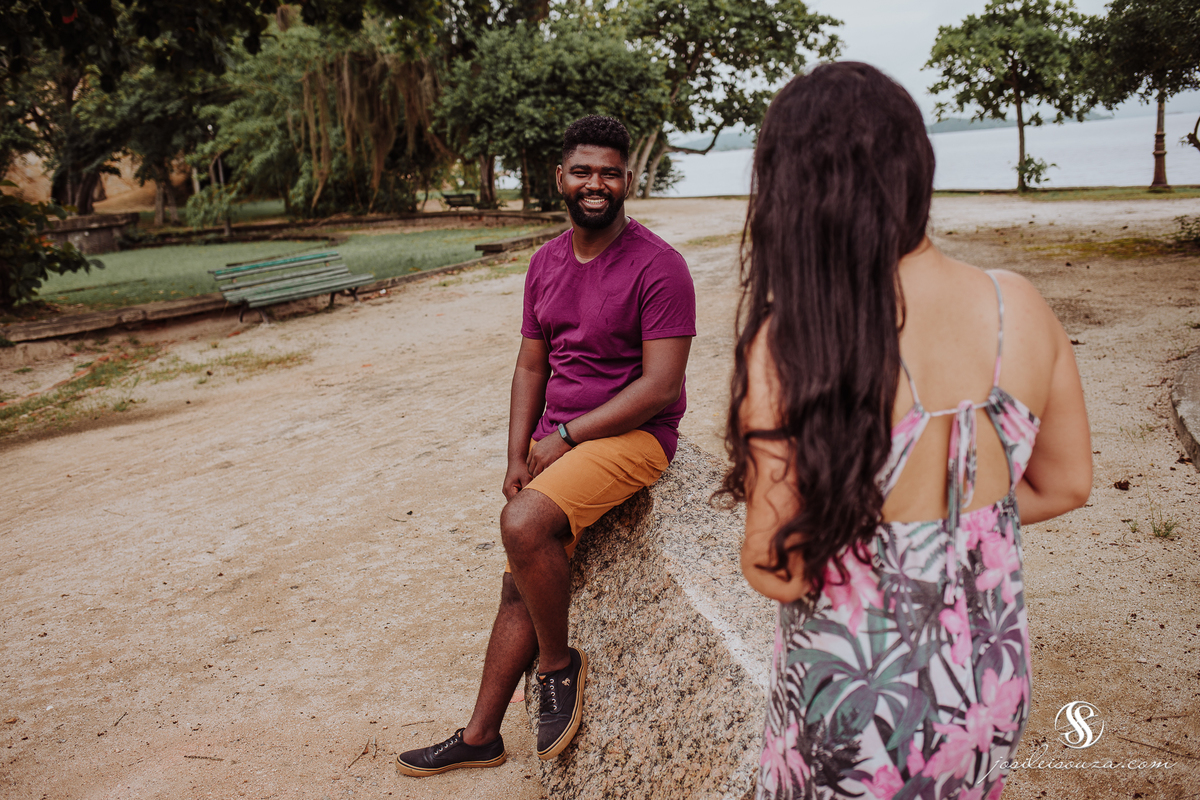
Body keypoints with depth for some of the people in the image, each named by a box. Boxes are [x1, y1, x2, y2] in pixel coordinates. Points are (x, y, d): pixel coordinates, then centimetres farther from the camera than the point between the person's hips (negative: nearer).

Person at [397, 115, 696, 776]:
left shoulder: (657, 266, -12)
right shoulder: (546, 263, 9)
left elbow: (661, 387, -17)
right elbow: (531, 365, 13)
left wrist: (564, 436, -16)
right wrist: (519, 457, 0)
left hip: (631, 434, -6)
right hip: (558, 440, 7)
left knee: (523, 525, -29)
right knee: (520, 587, 7)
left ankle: (560, 664, -4)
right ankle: (480, 737, 22)